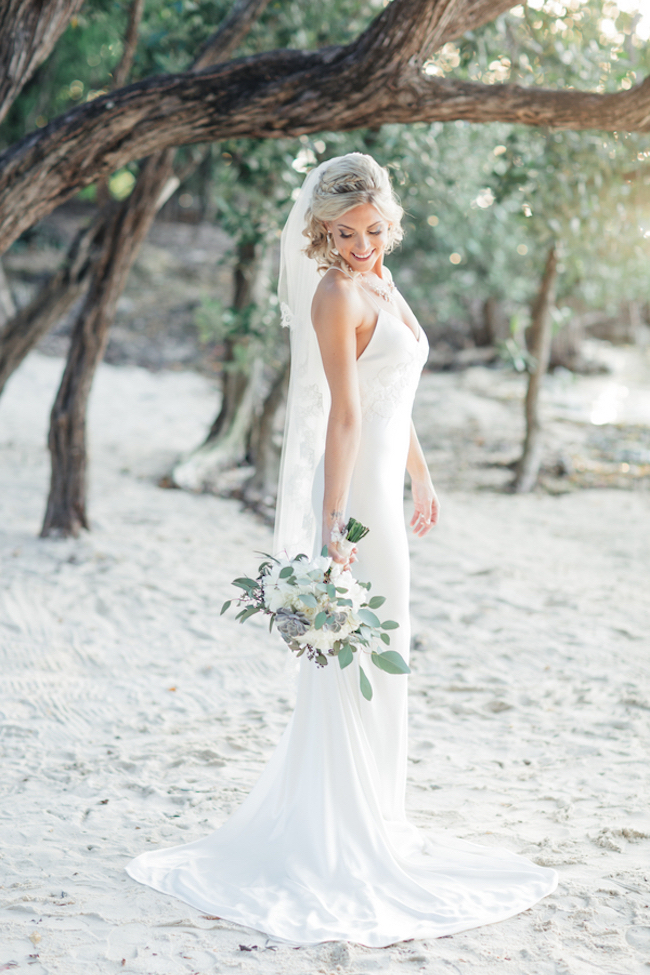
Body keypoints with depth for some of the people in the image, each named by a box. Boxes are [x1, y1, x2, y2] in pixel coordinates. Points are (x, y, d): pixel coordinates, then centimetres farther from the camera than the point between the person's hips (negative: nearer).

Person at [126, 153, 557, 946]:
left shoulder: (380, 281, 13)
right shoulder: (337, 294, -16)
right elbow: (345, 413, -24)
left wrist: (420, 478, 24)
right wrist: (336, 523, -28)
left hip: (383, 485, 10)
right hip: (353, 489, -10)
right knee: (353, 657, -3)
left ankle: (370, 816, 34)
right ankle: (338, 843, 7)